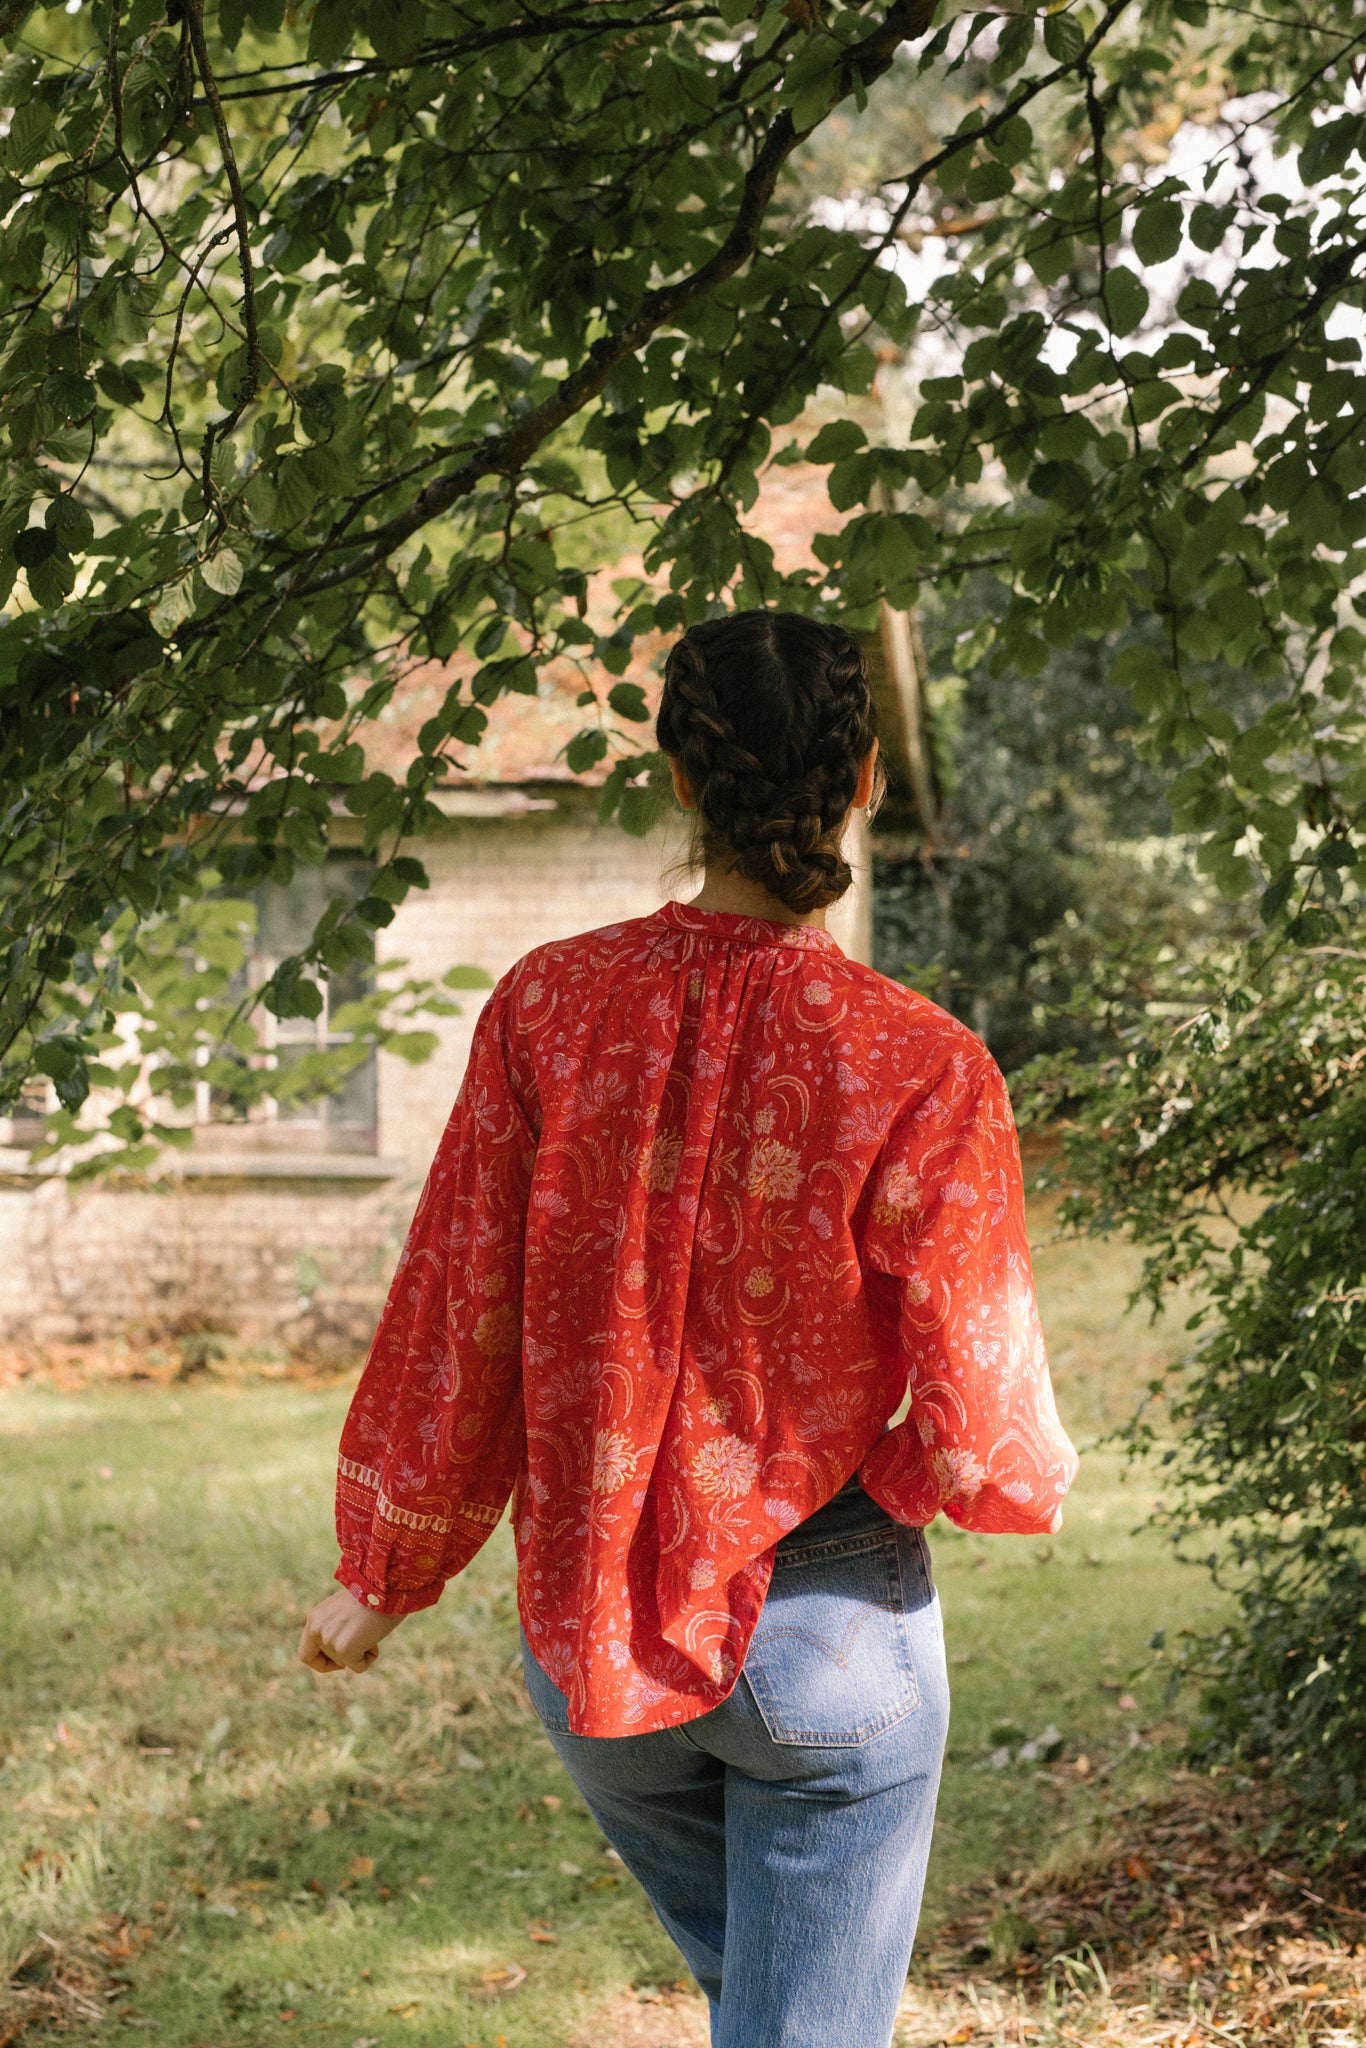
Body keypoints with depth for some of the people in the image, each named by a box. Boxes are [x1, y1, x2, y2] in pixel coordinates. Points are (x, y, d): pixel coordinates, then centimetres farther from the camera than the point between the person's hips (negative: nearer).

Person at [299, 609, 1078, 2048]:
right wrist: (1027, 1479, 10)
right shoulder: (923, 1072, -17)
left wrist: (384, 1577, 11)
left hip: (587, 1636, 3)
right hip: (831, 1638, -3)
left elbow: (453, 1316, -3)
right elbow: (981, 1441, -14)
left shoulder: (549, 1007, -10)